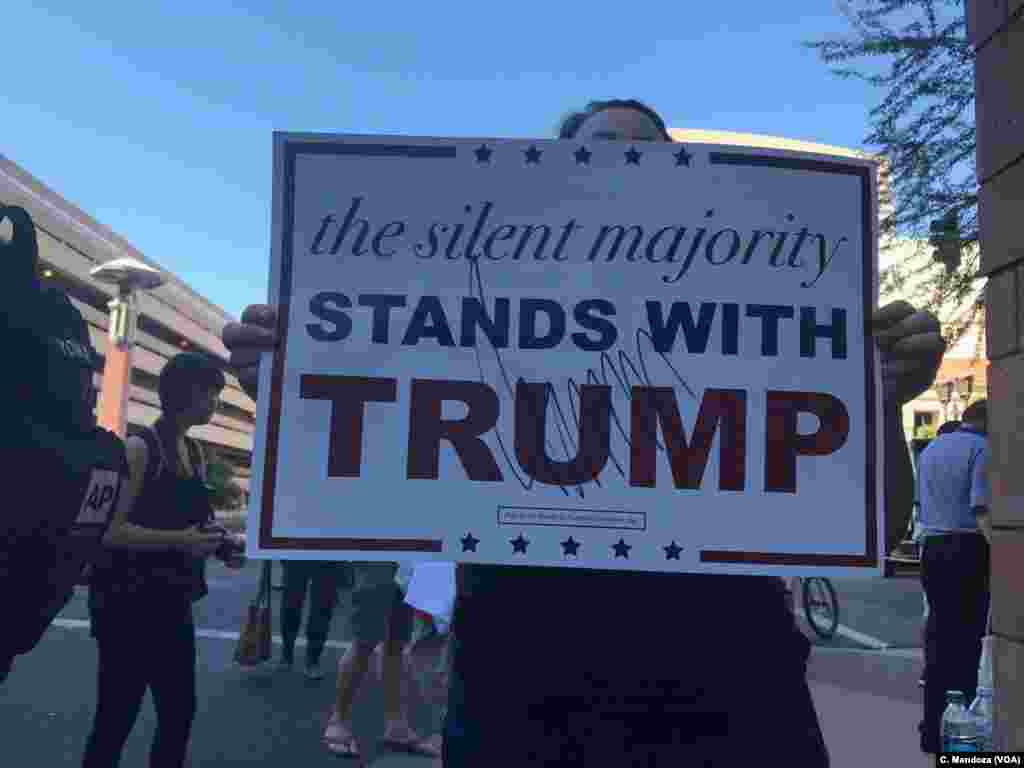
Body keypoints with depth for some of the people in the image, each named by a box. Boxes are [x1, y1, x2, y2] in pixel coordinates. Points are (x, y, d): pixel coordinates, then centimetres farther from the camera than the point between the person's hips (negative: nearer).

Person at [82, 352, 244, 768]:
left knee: (180, 711, 14)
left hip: (173, 603, 8)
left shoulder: (196, 453, 9)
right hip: (128, 602, -7)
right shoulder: (139, 448, -14)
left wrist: (220, 547, 3)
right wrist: (179, 541, -25)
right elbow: (111, 529, -20)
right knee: (116, 716, 5)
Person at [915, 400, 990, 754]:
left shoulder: (929, 450, 16)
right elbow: (981, 511, -18)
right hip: (968, 549, -7)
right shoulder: (982, 449, -8)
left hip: (931, 549, 7)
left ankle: (933, 730, 19)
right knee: (967, 640, 0)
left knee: (939, 638, 13)